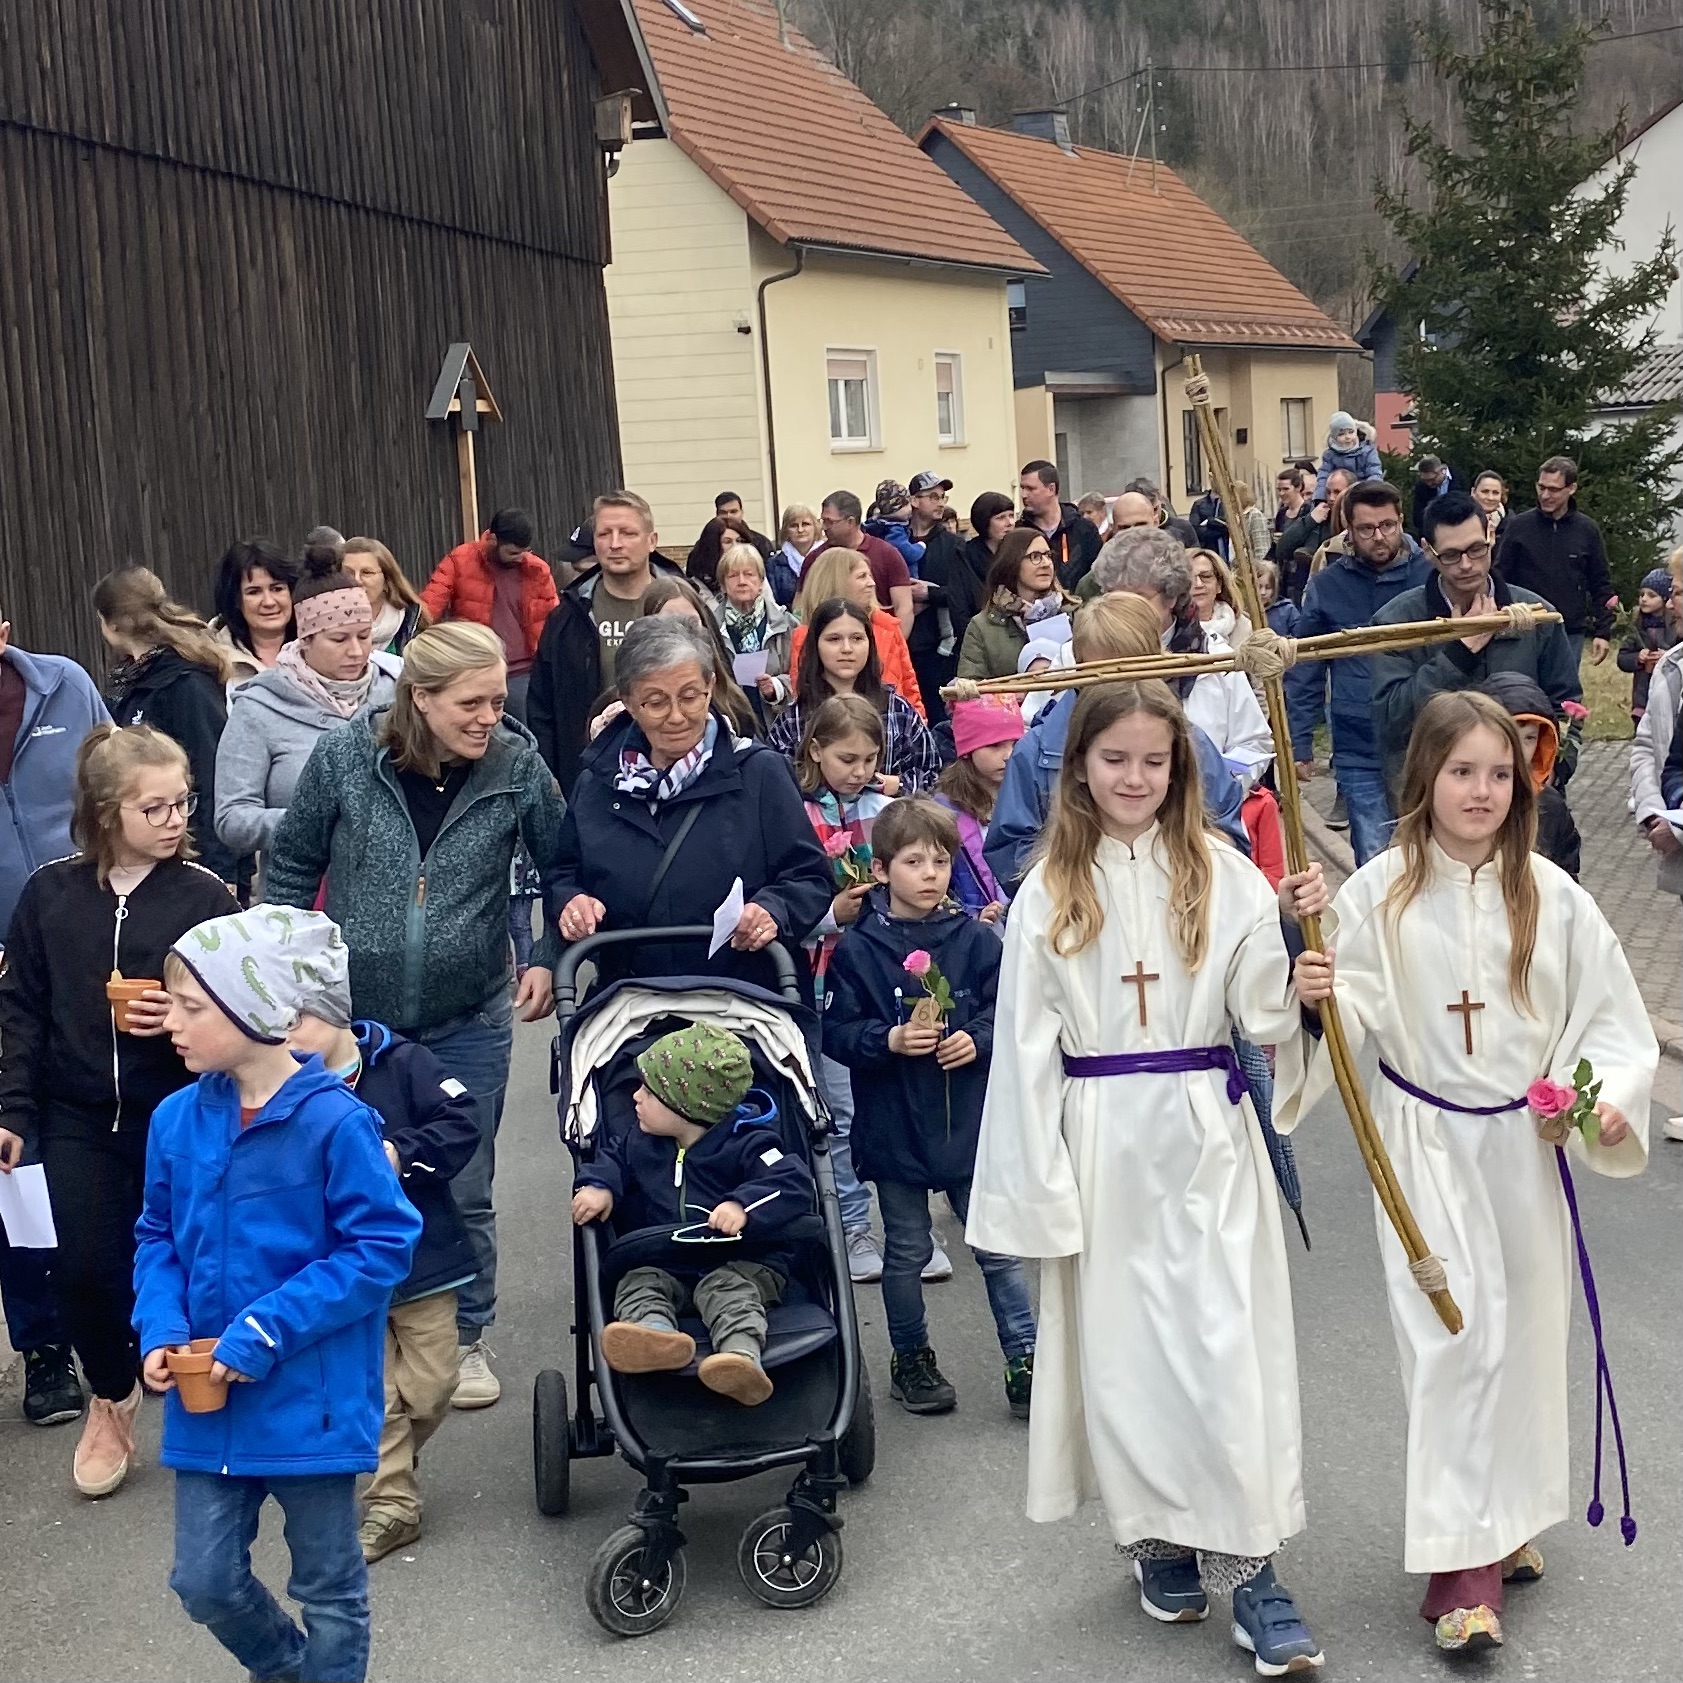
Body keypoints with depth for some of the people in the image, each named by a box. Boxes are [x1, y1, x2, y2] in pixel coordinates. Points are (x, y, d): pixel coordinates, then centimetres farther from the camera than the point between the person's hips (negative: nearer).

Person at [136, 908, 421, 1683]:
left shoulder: (334, 1121, -19)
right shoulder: (177, 1119, -3)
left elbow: (382, 1245, -16)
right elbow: (158, 1239, 9)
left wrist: (267, 1332, -20)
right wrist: (160, 1328, -9)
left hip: (310, 1399, -5)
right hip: (207, 1400, 5)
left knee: (329, 1587, 12)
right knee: (204, 1581, 12)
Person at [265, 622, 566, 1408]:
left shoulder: (518, 767, -13)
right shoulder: (344, 755, -12)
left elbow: (562, 871, 1)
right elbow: (291, 865, 0)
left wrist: (547, 958, -11)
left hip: (469, 1020, 0)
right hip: (355, 1014, 0)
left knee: (463, 1193, 11)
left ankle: (466, 1339, 30)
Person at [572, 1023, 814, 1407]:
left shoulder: (746, 1145, -9)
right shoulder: (642, 1142, 11)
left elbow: (793, 1182, -20)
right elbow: (611, 1156, 26)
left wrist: (744, 1206, -37)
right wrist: (597, 1185, 2)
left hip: (742, 1264, -5)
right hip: (665, 1266, 5)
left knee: (728, 1289, -34)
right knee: (639, 1282, -24)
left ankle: (743, 1357, -61)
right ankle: (656, 1336, -57)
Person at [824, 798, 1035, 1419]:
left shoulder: (975, 940, -2)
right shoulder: (857, 949, -6)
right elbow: (837, 1032, -6)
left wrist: (977, 1040, -16)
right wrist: (890, 1039, -21)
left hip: (969, 1125, 1)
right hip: (894, 1128, -1)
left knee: (998, 1247, 5)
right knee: (906, 1252, 13)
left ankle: (1024, 1362, 14)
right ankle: (910, 1360, 30)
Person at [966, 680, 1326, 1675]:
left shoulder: (1223, 875, 1)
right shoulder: (1050, 893, 2)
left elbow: (1263, 1015, -2)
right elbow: (1027, 1046, 1)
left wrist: (1299, 930, -18)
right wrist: (1039, 1185, -3)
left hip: (1204, 1138, -1)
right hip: (1102, 1142, 1)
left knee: (1226, 1341, -5)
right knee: (1120, 1344, 8)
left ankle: (1248, 1566, 2)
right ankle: (1157, 1536, 26)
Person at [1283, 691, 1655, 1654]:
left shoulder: (1549, 895, -5)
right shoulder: (1380, 894, -8)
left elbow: (1613, 1021, 0)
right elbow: (1358, 1022, -7)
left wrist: (1606, 1101, -15)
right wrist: (1318, 996, -28)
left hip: (1526, 1143, 2)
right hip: (1427, 1143, -2)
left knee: (1523, 1327, 13)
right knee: (1454, 1334, -6)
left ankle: (1506, 1516, 35)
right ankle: (1465, 1561, 2)